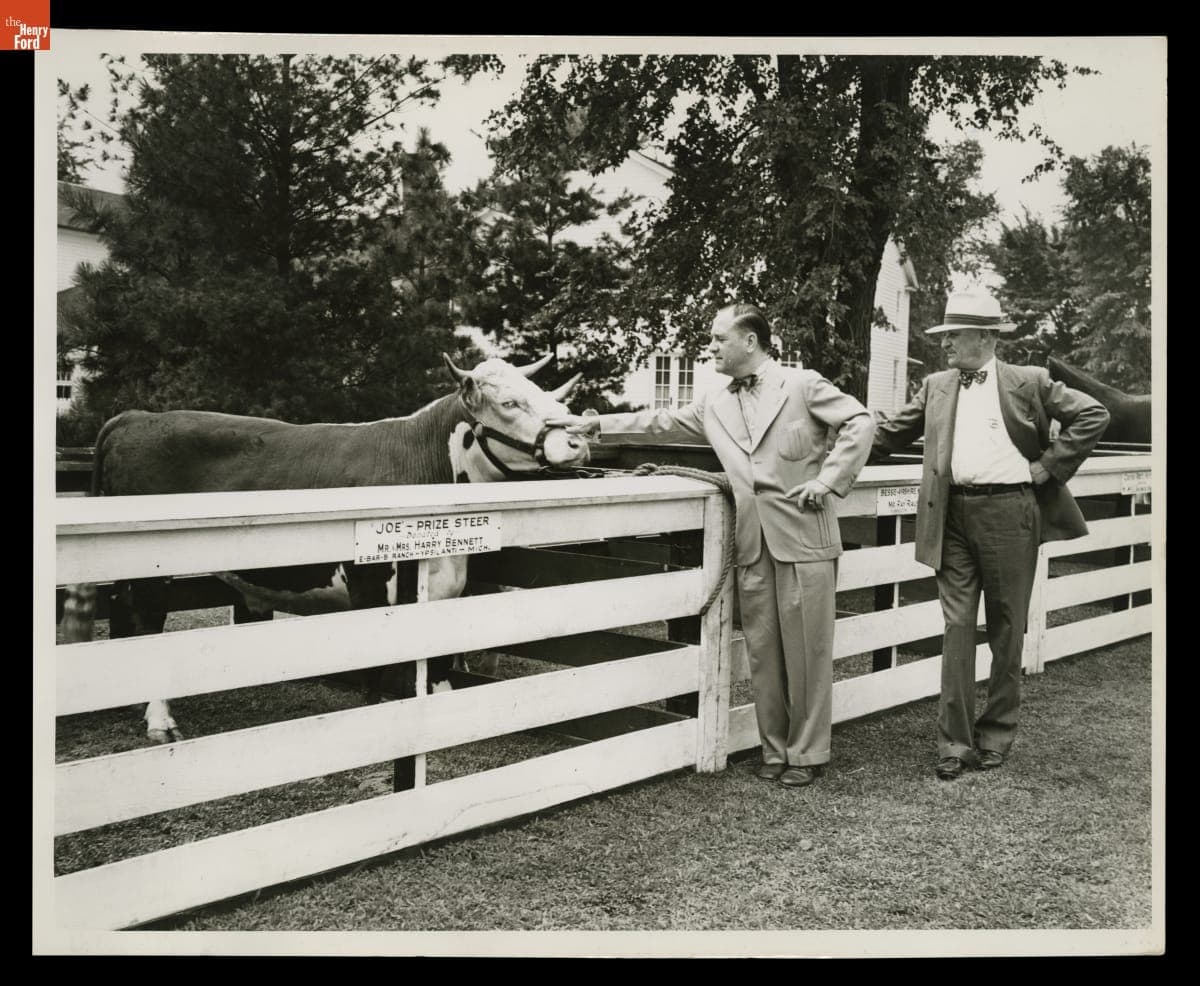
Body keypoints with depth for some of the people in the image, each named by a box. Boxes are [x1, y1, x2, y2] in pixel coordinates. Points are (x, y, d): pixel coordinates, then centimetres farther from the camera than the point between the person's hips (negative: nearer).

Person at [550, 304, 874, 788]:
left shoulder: (803, 385, -1)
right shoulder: (715, 405, 14)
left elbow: (860, 421, -4)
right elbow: (660, 424, 17)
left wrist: (828, 479, -10)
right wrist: (596, 423, 13)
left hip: (803, 538, -5)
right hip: (753, 546, 5)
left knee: (806, 651, 2)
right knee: (763, 653, 9)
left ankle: (806, 753, 14)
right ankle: (775, 749, 22)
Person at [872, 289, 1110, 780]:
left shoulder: (1028, 382, 1)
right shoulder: (936, 387, 11)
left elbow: (1093, 415, -1)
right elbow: (891, 432, 13)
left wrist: (1047, 467, -5)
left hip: (1009, 513, -2)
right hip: (955, 516, 2)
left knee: (1006, 628, 8)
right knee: (957, 626, 0)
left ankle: (997, 734, 23)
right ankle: (954, 741, 5)